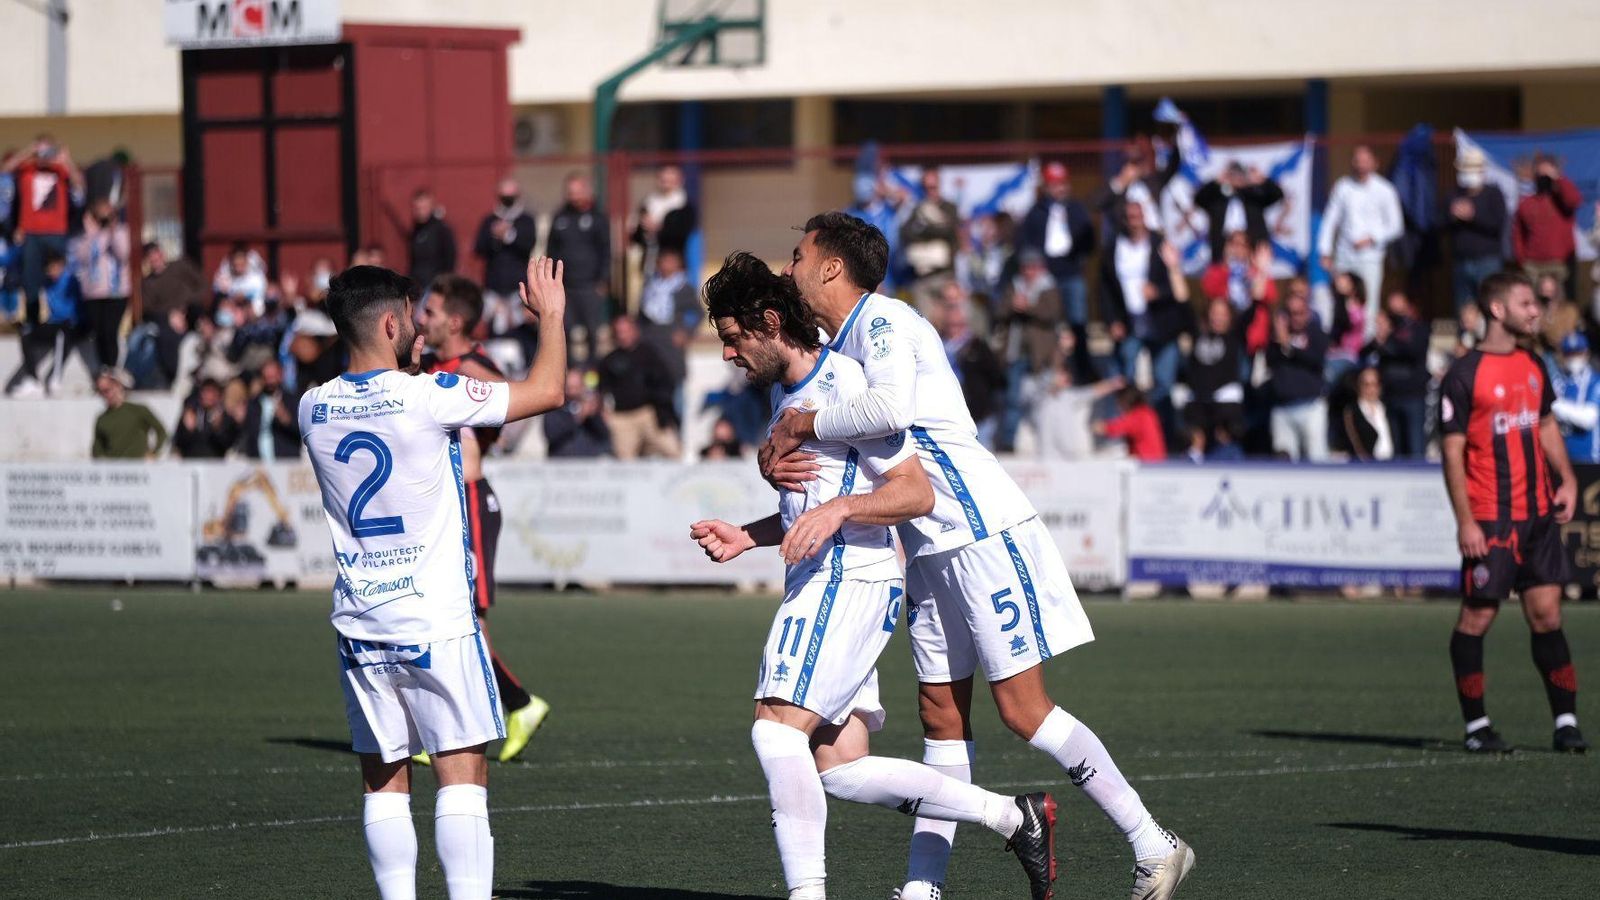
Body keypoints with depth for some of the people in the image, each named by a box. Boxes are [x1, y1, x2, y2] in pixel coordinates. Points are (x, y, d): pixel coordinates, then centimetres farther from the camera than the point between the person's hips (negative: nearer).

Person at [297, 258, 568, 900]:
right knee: (462, 772, -4)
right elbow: (547, 392, -5)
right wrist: (550, 316, 10)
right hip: (434, 618, -5)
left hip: (358, 622, 5)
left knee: (384, 779, 8)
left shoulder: (314, 408, 3)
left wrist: (407, 365, 33)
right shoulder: (428, 397, -12)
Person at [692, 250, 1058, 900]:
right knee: (839, 768, 3)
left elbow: (916, 493, -15)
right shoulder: (785, 392, 18)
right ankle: (1013, 816, 13)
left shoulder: (843, 385, -12)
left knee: (777, 727, -21)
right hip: (819, 584, 10)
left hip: (850, 582, -10)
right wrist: (745, 537, 15)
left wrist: (837, 510, -28)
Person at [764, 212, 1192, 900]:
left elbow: (890, 408, -31)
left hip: (985, 532, -9)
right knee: (942, 720, 7)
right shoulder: (831, 347, 16)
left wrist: (802, 426, -17)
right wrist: (775, 459, -9)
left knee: (1023, 710, -10)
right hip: (932, 552, 9)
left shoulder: (882, 321, -13)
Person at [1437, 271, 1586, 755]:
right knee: (1477, 616, -1)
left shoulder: (1532, 366, 12)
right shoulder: (1464, 375, -9)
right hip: (1489, 519, -6)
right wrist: (1465, 521, -15)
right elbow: (1453, 451, -10)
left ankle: (1566, 722, 5)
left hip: (1539, 514, 6)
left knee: (1546, 613, 4)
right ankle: (1476, 726, 7)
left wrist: (1566, 478, 10)